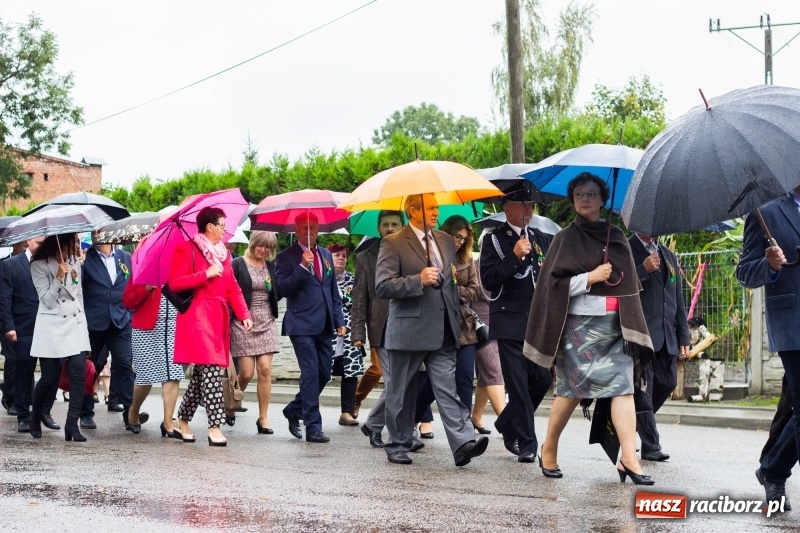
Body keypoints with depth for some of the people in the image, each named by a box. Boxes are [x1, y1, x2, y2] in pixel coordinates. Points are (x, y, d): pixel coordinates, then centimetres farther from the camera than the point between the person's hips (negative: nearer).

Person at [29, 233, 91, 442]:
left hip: (76, 324, 4)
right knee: (50, 378, 0)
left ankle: (72, 424, -9)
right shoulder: (39, 265, -5)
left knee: (79, 373, -11)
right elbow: (47, 300, -10)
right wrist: (58, 277, -21)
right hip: (52, 326, -4)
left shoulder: (75, 262, 10)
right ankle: (35, 417, 26)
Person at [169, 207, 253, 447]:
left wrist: (244, 314, 2)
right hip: (197, 316, -7)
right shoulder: (187, 249, -3)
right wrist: (206, 274, -13)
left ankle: (182, 421, 19)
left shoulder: (223, 253, 19)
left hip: (218, 317, 7)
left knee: (202, 373, 8)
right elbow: (174, 283, -11)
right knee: (211, 369, -16)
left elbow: (232, 288, 16)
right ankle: (214, 427, -17)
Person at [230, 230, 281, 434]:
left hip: (266, 323, 4)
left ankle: (263, 418, 3)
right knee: (247, 373, -5)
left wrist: (272, 286, -6)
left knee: (265, 370, -3)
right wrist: (235, 316, -11)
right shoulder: (238, 264, -3)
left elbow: (277, 295, 15)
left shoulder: (270, 266, 12)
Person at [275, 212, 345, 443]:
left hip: (324, 326, 6)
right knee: (311, 374, -10)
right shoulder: (286, 257, -1)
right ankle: (313, 427, -6)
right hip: (302, 326, -6)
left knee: (324, 374, 8)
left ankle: (294, 410, 28)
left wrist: (339, 320, 12)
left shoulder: (326, 255, 16)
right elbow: (283, 288, -12)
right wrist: (303, 267, -21)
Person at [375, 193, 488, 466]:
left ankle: (463, 444, -15)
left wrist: (456, 318, 21)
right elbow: (382, 286, -15)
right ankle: (398, 445, 19)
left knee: (448, 389, -6)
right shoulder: (393, 244, -6)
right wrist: (418, 280, -24)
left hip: (442, 331, 4)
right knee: (401, 393, 7)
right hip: (408, 330, -4)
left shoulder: (445, 240, 14)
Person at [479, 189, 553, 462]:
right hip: (510, 323, -5)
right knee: (518, 385, -5)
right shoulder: (494, 240, 0)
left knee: (543, 378, 3)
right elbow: (488, 280, -10)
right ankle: (526, 443, 1)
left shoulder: (543, 239, 15)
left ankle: (507, 424, 25)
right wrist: (514, 256, -19)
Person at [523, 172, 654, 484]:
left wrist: (631, 325, 11)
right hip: (578, 324, -3)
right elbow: (554, 283, -5)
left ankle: (629, 458, -18)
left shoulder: (616, 237, 14)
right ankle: (549, 449, 20)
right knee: (572, 389, 1)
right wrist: (591, 277, -14)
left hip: (615, 324, 3)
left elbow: (629, 282, 18)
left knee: (623, 386, -11)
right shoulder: (566, 238, 2)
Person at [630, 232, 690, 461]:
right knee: (644, 388, -3)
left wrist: (684, 338, 13)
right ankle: (650, 446, 4)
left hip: (667, 337, 7)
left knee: (667, 383, 8)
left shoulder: (669, 256, 19)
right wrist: (644, 269, -20)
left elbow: (678, 300, 18)